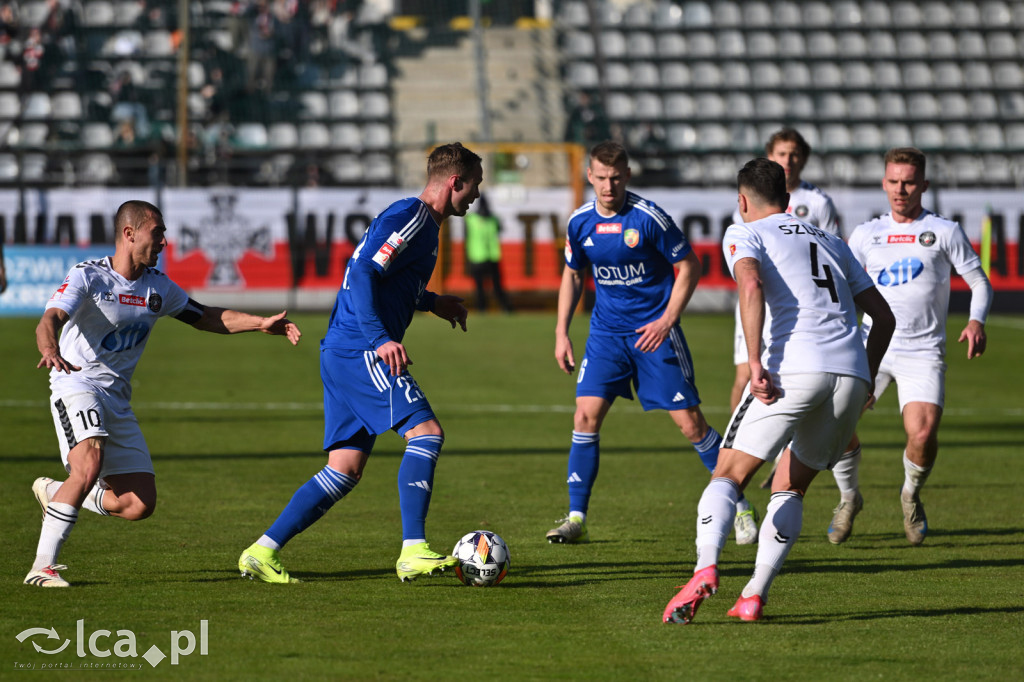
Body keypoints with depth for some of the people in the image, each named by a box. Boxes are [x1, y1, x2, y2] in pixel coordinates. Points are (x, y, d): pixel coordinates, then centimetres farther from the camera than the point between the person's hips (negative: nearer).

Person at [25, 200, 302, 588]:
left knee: (140, 504, -2)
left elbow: (207, 318, 21)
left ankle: (53, 493, 24)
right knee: (89, 467, -33)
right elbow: (49, 321, -26)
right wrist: (50, 349, -50)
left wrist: (263, 324, 9)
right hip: (76, 385, -7)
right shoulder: (88, 277, -11)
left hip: (118, 399, 7)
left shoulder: (157, 286, 9)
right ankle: (42, 567, -24)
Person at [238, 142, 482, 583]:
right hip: (360, 352, -10)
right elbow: (363, 274, -21)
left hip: (342, 353, 10)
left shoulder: (420, 222, 21)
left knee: (345, 470, 7)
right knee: (426, 432, -18)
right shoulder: (411, 217, -10)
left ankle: (262, 553, 7)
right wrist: (380, 339, -28)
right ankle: (413, 553, -25)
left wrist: (431, 302, 33)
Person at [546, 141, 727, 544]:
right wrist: (561, 333, 9)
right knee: (586, 416, -9)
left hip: (654, 330, -4)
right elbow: (572, 275, 15)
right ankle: (576, 519, -1)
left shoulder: (648, 218, -14)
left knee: (690, 422, -5)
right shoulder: (580, 222, -1)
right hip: (606, 331, 4)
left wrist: (667, 321, -13)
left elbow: (689, 267, -6)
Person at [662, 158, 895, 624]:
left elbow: (750, 287, -11)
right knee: (790, 488, 18)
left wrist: (755, 364, -14)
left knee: (729, 475, 1)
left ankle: (705, 569, -23)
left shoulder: (744, 233, 12)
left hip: (794, 366, -5)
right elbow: (884, 316, 28)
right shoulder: (830, 242, 29)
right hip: (851, 371, 5)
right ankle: (755, 596, 6)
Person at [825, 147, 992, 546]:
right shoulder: (866, 234, 12)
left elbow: (979, 281, 6)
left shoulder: (944, 232, 3)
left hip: (923, 352, -2)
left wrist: (977, 322, -12)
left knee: (923, 433, -22)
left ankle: (911, 495, 11)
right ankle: (849, 497, 13)